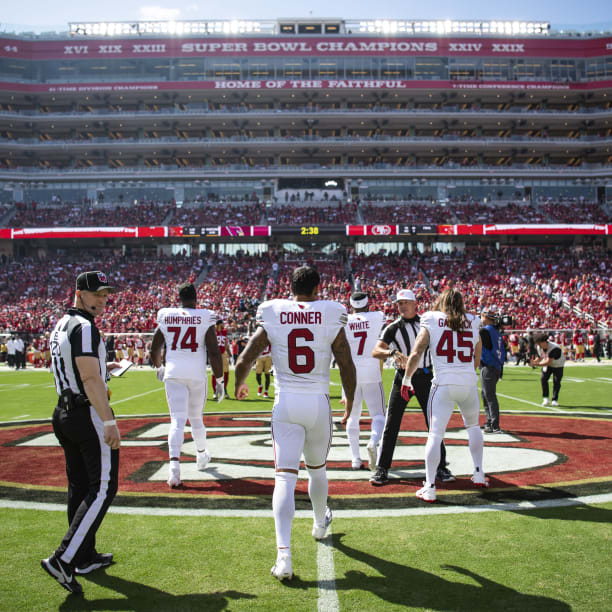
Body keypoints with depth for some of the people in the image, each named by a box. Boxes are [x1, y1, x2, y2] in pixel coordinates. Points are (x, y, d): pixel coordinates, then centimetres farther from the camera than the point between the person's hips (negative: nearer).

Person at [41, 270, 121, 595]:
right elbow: (90, 379, -23)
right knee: (102, 488, -5)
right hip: (89, 414, -10)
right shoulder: (85, 328, -16)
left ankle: (85, 556, 26)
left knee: (80, 487, 16)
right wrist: (110, 422, -24)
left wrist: (100, 368, 27)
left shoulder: (60, 327, 14)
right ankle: (62, 560, -10)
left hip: (64, 413, 10)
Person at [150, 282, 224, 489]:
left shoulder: (165, 317, 4)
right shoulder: (205, 318, -2)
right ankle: (201, 456, 39)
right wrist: (219, 380, 1)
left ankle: (174, 464, -24)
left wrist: (159, 367, 31)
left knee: (178, 419, -6)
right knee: (196, 418, 19)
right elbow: (214, 352, -6)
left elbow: (154, 350, 11)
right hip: (197, 374, 0)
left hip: (173, 373, 0)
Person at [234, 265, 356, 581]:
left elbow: (244, 361, 1)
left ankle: (284, 555, -13)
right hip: (318, 403, 1)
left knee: (285, 478, -3)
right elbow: (347, 367, 1)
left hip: (285, 403, 0)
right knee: (317, 470, 22)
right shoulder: (330, 319, -2)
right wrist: (349, 402, 17)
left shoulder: (272, 318, -1)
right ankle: (320, 524, 47)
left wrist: (240, 386, 23)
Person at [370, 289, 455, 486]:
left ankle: (441, 467, 16)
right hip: (402, 377, -2)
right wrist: (392, 353, -35)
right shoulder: (393, 327, -3)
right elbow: (376, 351, -16)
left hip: (425, 377, 2)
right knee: (391, 425, -3)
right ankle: (382, 469, 5)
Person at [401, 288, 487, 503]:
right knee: (473, 426, 26)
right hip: (469, 383, 3)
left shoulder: (431, 322, 3)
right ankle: (479, 475, 29)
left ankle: (429, 488, -6)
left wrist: (406, 379, 7)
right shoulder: (473, 324, 11)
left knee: (435, 434, -2)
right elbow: (476, 362, 17)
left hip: (444, 384, -3)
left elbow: (416, 354, -4)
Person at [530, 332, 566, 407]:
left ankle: (555, 400, 4)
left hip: (558, 365, -5)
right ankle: (546, 399, -6)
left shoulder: (554, 348, -36)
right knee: (543, 379, -12)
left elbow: (548, 362, -37)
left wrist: (537, 364, -40)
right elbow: (540, 358, -1)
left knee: (556, 382, -9)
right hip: (547, 365, 5)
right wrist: (534, 361, -22)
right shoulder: (539, 348, -15)